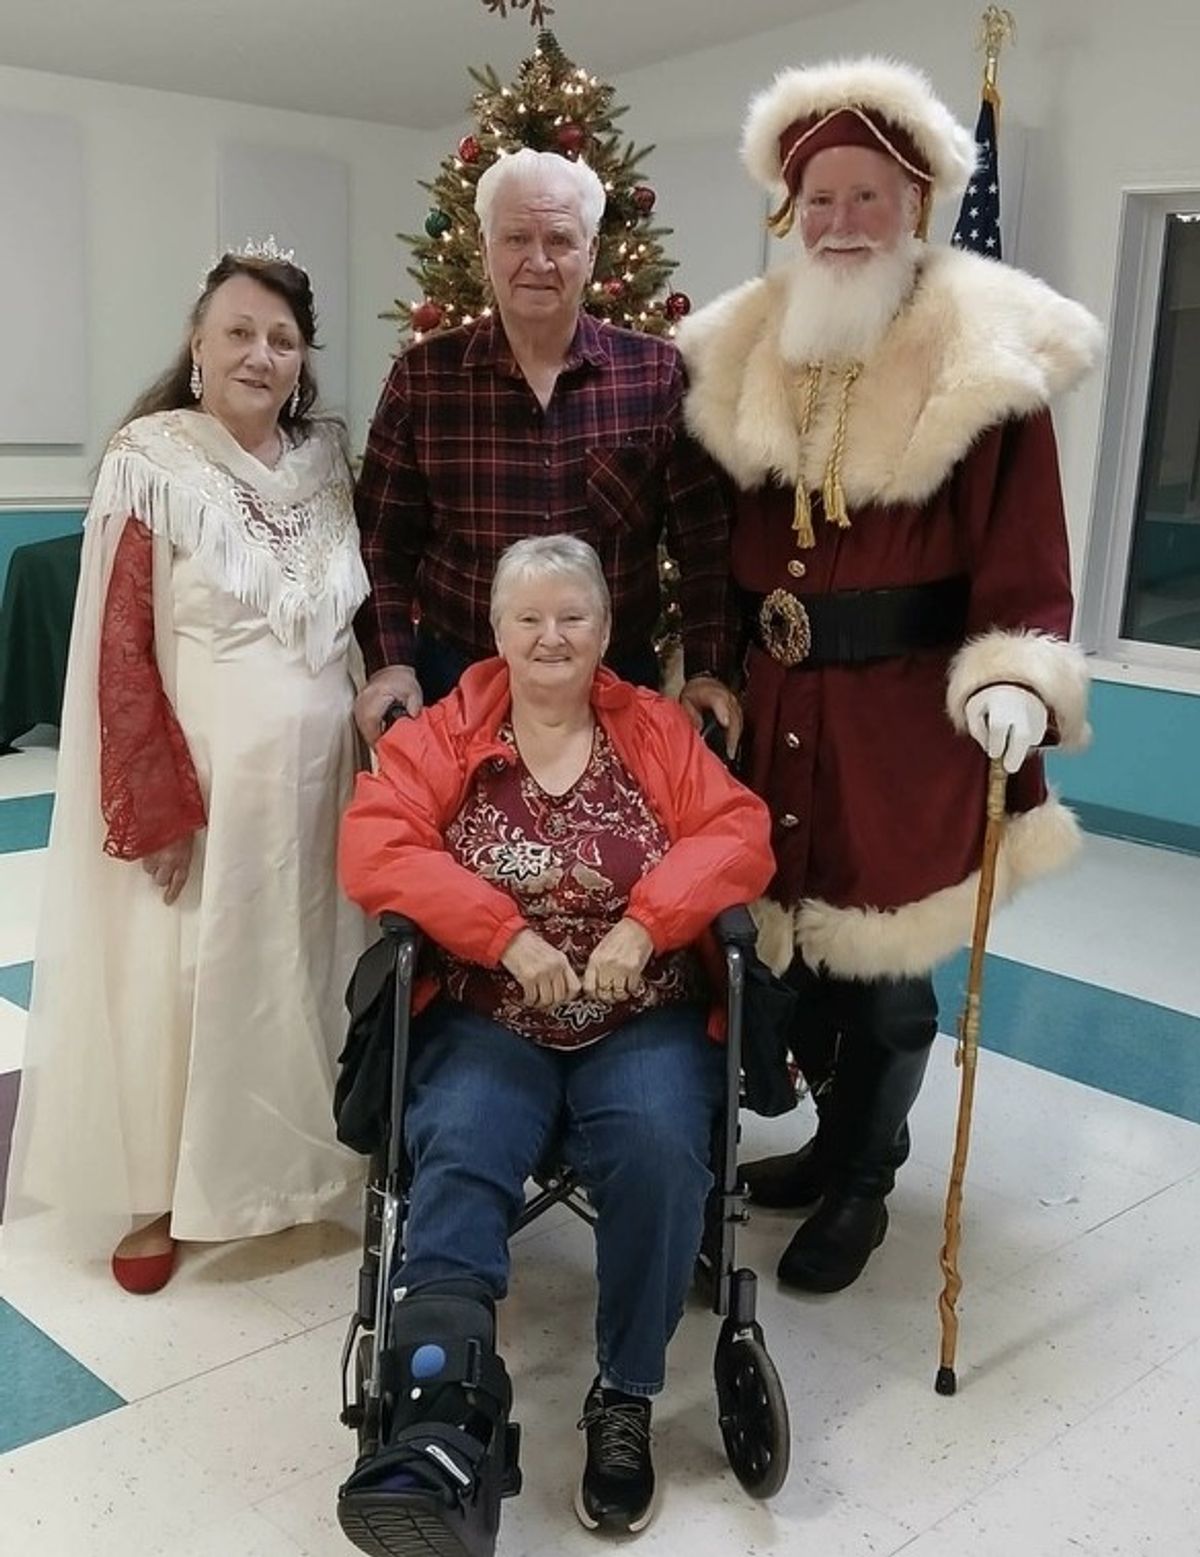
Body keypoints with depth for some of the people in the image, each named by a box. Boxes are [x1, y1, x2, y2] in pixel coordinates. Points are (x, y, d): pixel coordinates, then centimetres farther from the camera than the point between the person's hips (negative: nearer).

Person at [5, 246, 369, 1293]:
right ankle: (158, 1196, 22)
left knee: (305, 967, 13)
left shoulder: (325, 456, 7)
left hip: (319, 761, 5)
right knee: (185, 978, 5)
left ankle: (301, 1166, 31)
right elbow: (120, 646, -11)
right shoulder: (151, 462, -9)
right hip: (205, 767, -4)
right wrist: (156, 802, -15)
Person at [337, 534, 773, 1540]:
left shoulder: (659, 729, 8)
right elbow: (375, 848, -9)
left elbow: (740, 837, -3)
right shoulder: (439, 736, 5)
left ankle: (626, 1404, -11)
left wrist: (643, 925, -19)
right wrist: (510, 934, -19)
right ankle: (437, 1435, -37)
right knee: (457, 1162, -29)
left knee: (661, 1154, -29)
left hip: (644, 1023, 1)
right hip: (489, 1022, 0)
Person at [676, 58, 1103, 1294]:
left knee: (880, 955, 5)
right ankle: (839, 1136, 36)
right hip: (775, 701, 5)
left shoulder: (986, 357, -5)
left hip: (905, 708, -4)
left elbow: (1022, 546, -9)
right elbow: (719, 532, 11)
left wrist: (1012, 677, -21)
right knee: (787, 930, 13)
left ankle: (861, 1186, 25)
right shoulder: (741, 353, 8)